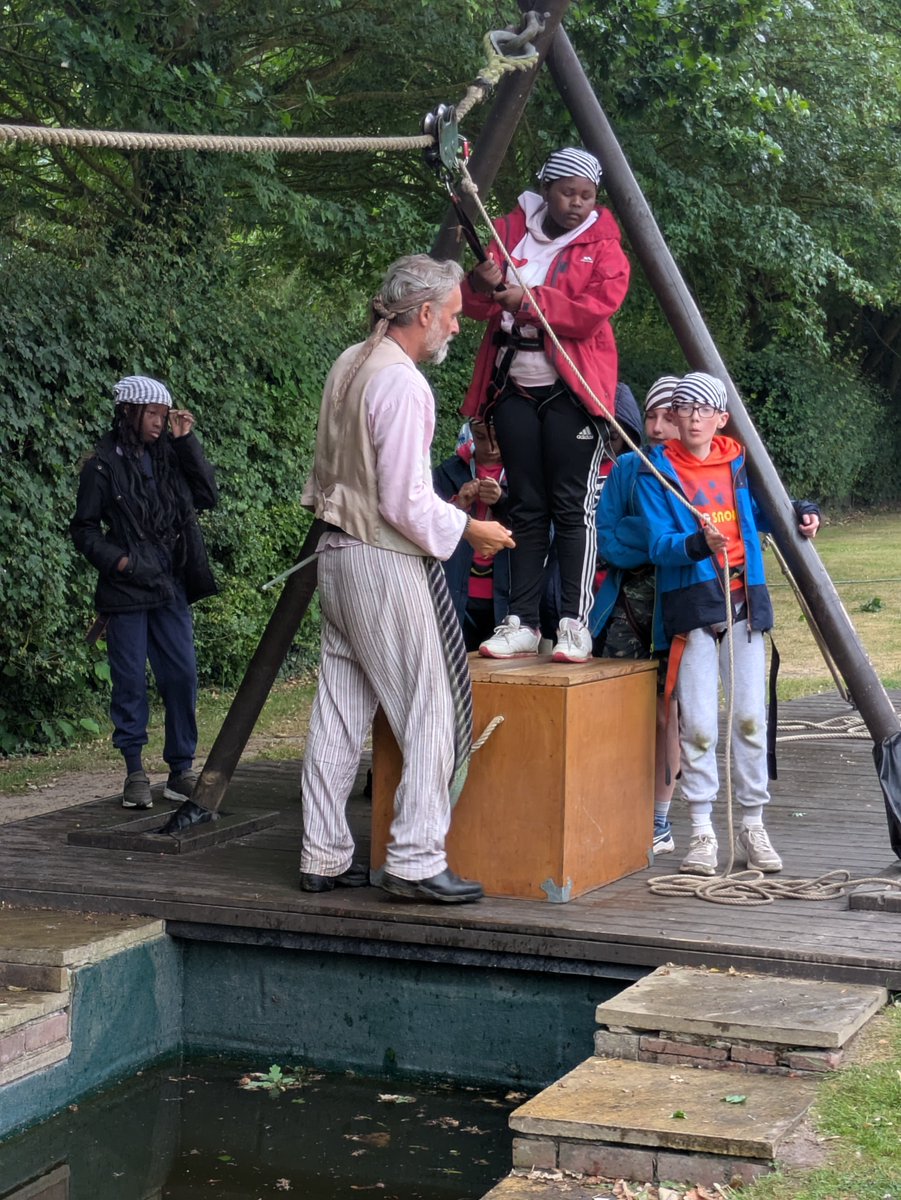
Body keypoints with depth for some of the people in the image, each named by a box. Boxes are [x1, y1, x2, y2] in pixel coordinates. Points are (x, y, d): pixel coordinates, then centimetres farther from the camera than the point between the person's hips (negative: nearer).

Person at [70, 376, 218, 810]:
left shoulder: (168, 455, 9)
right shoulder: (103, 464, -4)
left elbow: (208, 497, 5)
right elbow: (84, 528, -1)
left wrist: (187, 443, 0)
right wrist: (117, 561, -15)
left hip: (170, 588, 5)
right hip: (126, 592, -5)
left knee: (182, 676, 3)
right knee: (130, 681, 0)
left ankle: (181, 769, 12)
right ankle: (134, 771, 9)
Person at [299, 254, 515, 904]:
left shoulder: (349, 365, 11)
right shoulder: (401, 382, -17)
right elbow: (404, 503, -19)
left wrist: (444, 509, 23)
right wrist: (466, 529, -4)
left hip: (338, 551, 9)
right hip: (385, 561, -9)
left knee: (340, 712, 11)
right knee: (429, 710, -4)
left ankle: (325, 856, 16)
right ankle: (415, 860, -4)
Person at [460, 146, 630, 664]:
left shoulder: (603, 245, 1)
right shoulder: (510, 231, 11)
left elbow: (597, 309, -14)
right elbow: (477, 305, 7)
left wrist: (526, 300, -21)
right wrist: (483, 286, -16)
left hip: (572, 389, -4)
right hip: (514, 386, 4)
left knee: (573, 507, -6)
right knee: (526, 508, 6)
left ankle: (576, 624, -3)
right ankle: (522, 623, 8)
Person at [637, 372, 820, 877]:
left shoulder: (740, 462, 11)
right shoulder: (657, 472, -1)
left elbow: (761, 513, 25)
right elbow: (659, 543, -10)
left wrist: (801, 514, 7)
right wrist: (698, 544, -29)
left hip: (745, 599, 3)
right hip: (693, 603, -3)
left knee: (751, 717, 2)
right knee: (698, 724, -7)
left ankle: (754, 826, 13)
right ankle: (702, 833, 1)